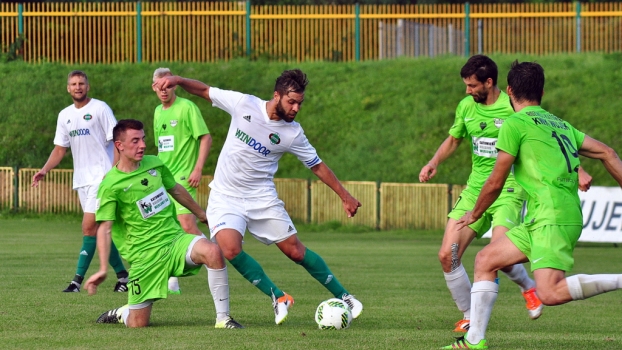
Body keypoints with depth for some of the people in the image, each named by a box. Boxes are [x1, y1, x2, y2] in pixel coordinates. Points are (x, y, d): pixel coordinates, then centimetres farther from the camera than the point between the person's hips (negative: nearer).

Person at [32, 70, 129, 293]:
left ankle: (78, 280, -15)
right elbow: (60, 149, 18)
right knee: (99, 230, 8)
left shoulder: (100, 109, -5)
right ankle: (122, 275, 17)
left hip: (101, 176, -7)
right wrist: (44, 170, 3)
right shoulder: (65, 115, 14)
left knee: (89, 227, -15)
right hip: (81, 179, 7)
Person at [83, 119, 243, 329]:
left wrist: (202, 215, 37)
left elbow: (176, 190, 24)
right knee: (138, 324, -7)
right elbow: (105, 228, -15)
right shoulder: (111, 185, -12)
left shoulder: (154, 164, 6)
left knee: (212, 251, -29)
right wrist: (102, 270, -25)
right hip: (145, 254, -4)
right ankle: (120, 314, 32)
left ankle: (223, 318, -20)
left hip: (175, 239, 4)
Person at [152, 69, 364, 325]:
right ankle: (278, 298, -10)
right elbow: (204, 91, 1)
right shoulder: (244, 104, -11)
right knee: (230, 248, -25)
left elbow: (317, 166, 6)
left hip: (262, 198, 1)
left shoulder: (293, 133, -8)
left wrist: (345, 196, 7)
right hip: (225, 196, -1)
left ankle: (343, 297, 19)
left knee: (295, 251, 1)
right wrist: (177, 80, -15)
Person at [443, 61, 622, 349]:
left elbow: (495, 183, 2)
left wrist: (474, 215, 19)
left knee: (551, 294, -23)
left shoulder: (515, 124, -2)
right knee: (485, 260, 12)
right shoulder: (560, 124, 21)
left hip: (552, 216, -9)